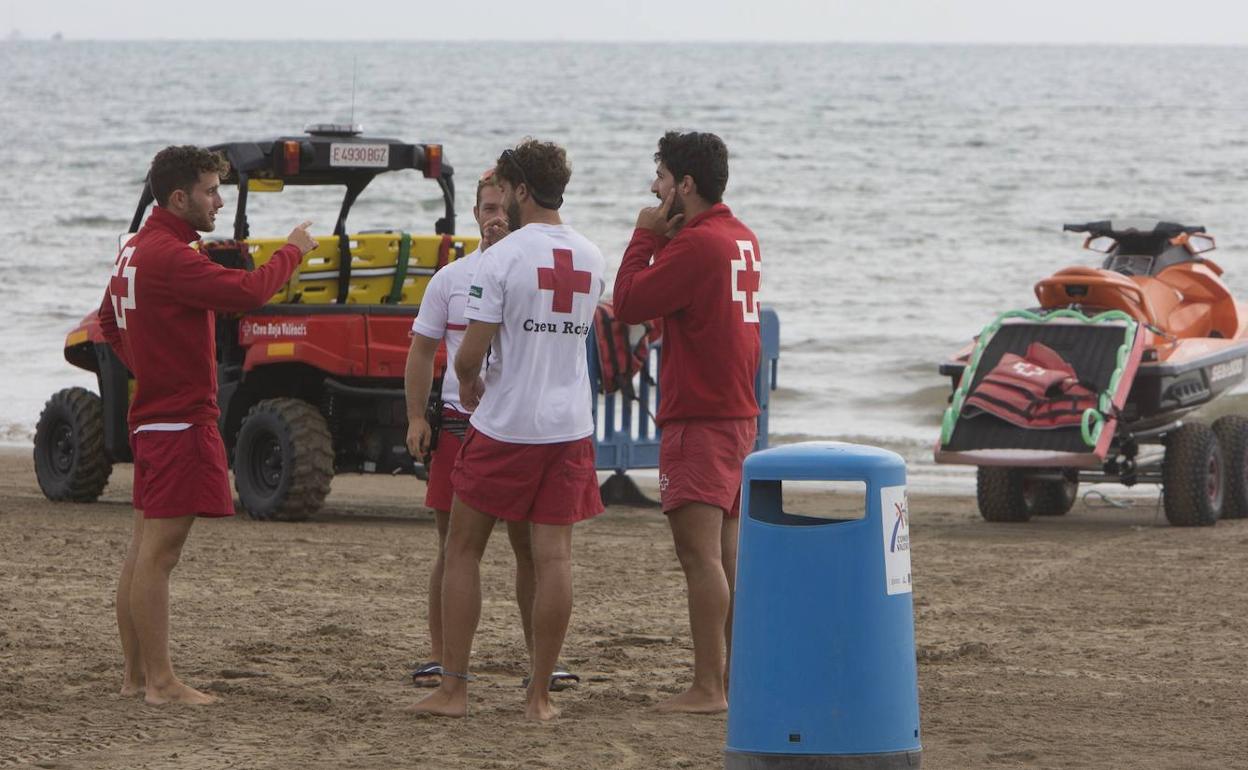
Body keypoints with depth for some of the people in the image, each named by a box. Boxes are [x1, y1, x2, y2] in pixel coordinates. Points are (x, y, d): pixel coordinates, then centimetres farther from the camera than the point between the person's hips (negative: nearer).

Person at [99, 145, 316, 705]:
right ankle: (160, 682, -7)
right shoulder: (168, 256, -18)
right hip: (181, 420, -11)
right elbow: (246, 292, -26)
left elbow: (110, 322, 29)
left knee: (143, 552, 13)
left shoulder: (135, 250, 15)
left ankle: (135, 674, 18)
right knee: (158, 554, -8)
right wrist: (293, 252, -11)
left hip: (151, 416, 11)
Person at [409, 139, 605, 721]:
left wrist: (468, 383, 8)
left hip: (504, 426, -4)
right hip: (570, 426, 4)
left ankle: (453, 688, 7)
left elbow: (471, 352, -14)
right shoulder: (590, 259, 7)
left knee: (462, 551, 8)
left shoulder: (503, 258, -12)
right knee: (554, 557, 4)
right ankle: (539, 695, 4)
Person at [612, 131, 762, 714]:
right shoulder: (742, 239, 14)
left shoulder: (697, 243, -16)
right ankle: (734, 678, 15)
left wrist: (646, 236, -5)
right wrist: (665, 239, 12)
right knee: (727, 555, 12)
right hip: (738, 413, 10)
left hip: (698, 420, -10)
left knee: (699, 554, -10)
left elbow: (629, 304, -14)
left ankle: (707, 688, -13)